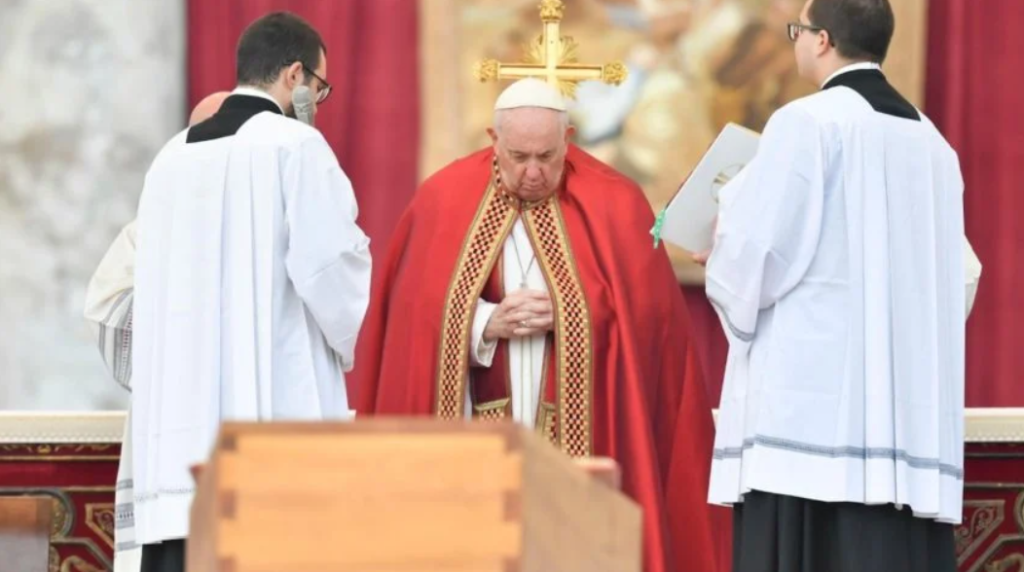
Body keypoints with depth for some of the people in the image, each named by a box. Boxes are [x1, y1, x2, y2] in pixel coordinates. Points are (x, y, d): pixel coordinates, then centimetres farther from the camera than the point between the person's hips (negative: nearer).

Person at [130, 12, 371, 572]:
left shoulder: (172, 157, 15)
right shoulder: (295, 145, -4)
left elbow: (149, 290, 15)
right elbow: (330, 263, -10)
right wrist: (366, 348, 6)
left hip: (181, 410, 6)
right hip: (278, 396, -6)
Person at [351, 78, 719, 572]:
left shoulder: (613, 207, 1)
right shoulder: (444, 202, 3)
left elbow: (645, 317, 1)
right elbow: (416, 318, 2)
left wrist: (564, 317, -13)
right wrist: (487, 326, -14)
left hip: (582, 442, 0)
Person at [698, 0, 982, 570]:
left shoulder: (807, 123, -5)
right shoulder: (932, 142, 15)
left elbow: (753, 250, -10)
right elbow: (961, 276, 17)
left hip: (812, 400, -7)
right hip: (913, 409, 7)